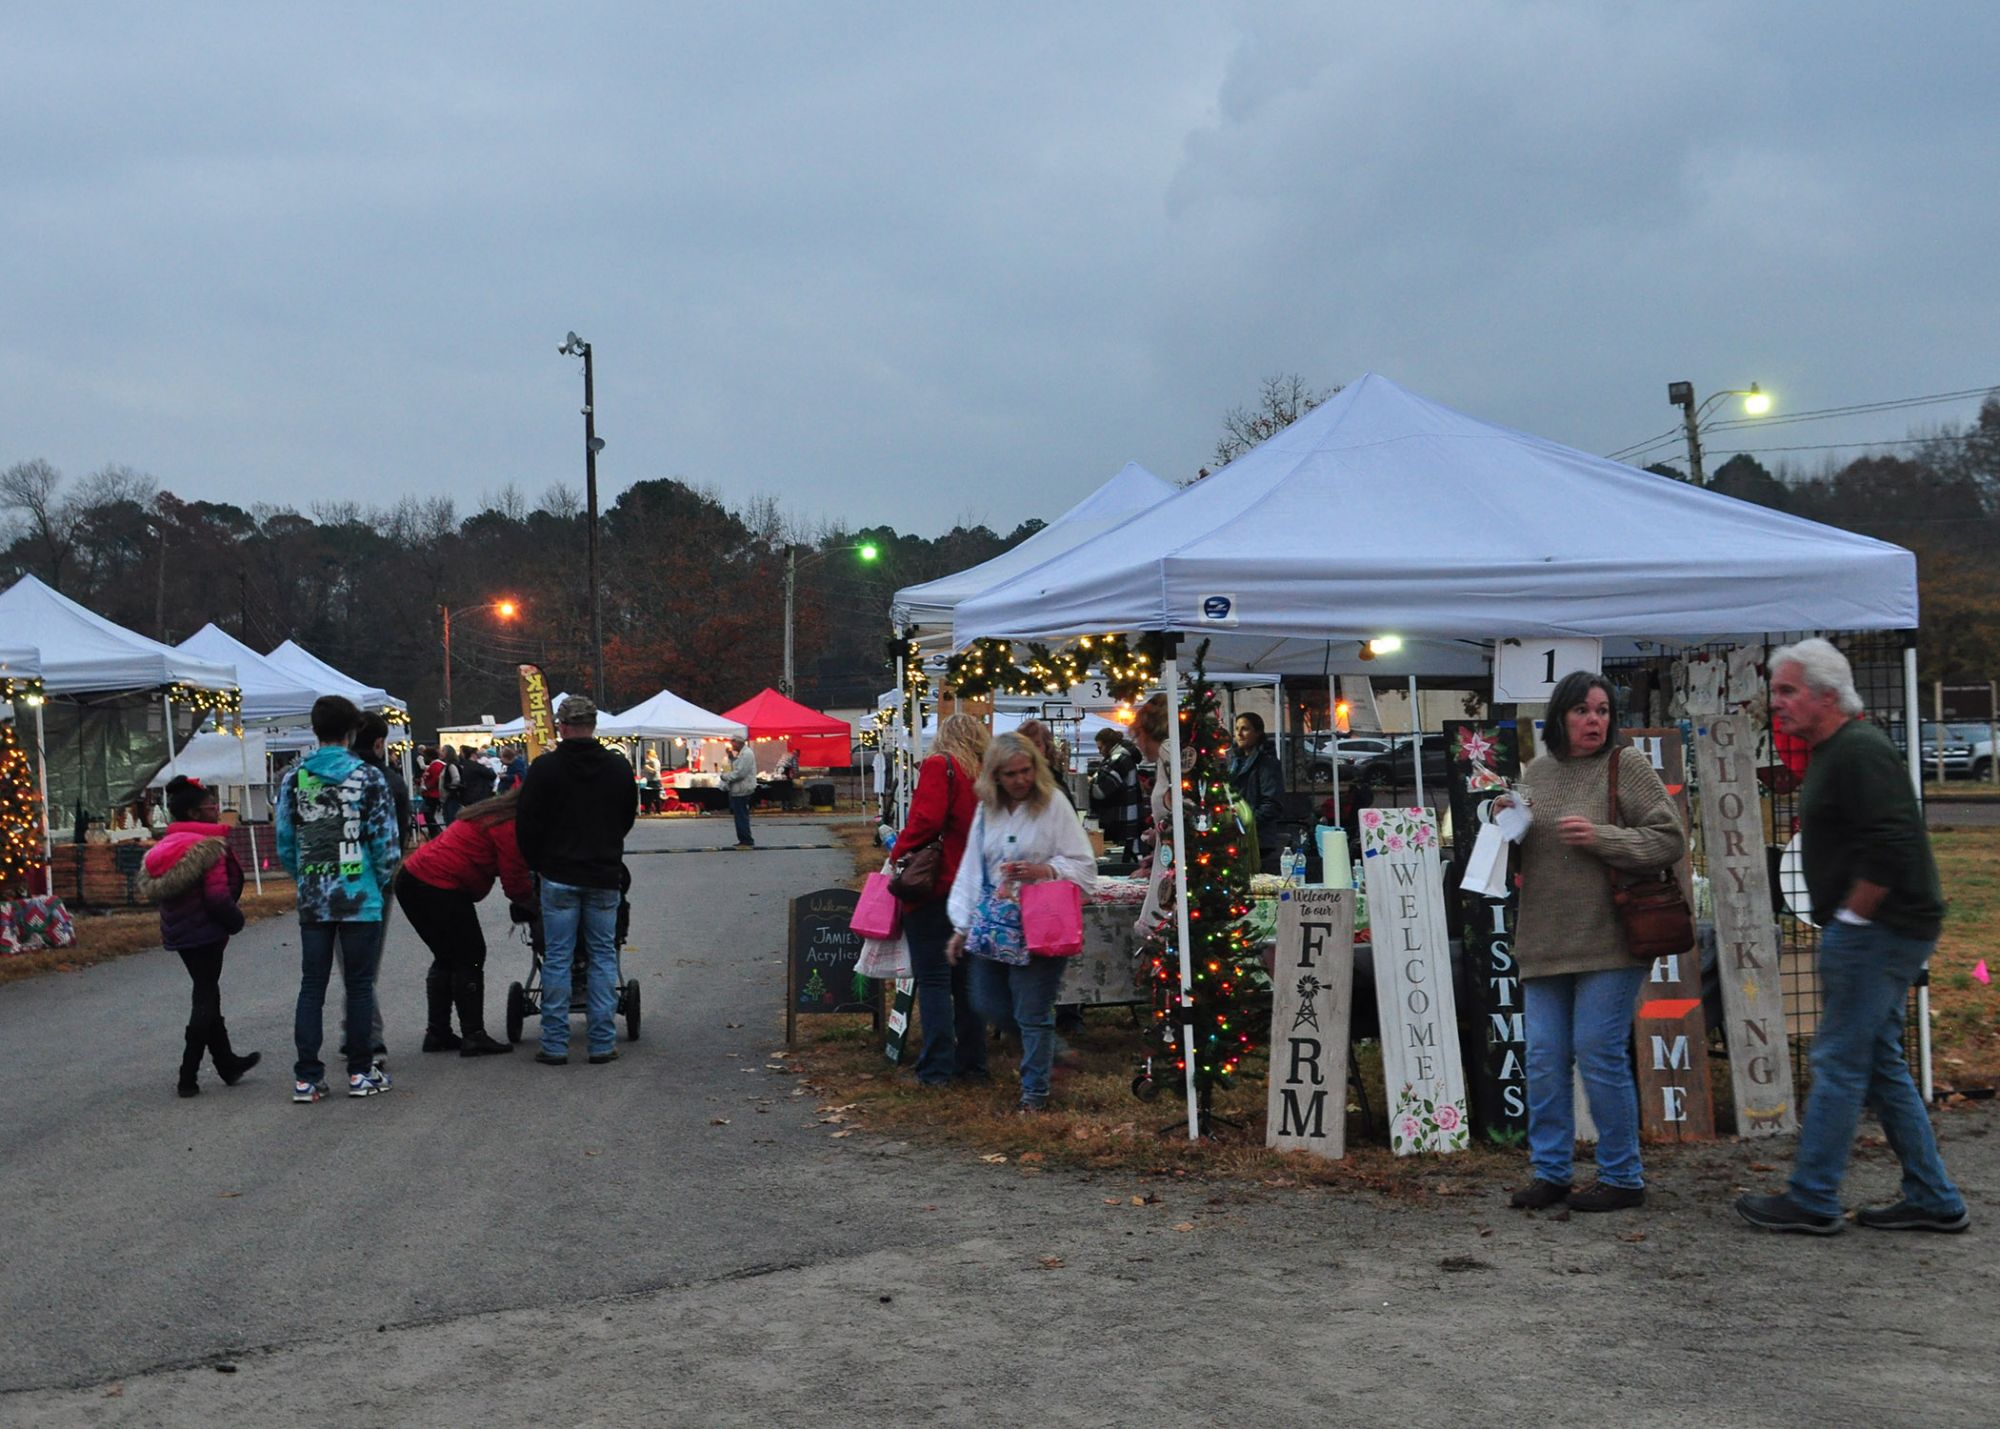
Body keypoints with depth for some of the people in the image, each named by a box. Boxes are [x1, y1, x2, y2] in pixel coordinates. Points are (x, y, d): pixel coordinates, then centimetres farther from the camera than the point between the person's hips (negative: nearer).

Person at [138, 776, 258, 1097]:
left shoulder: (165, 845, 8)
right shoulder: (209, 845, -17)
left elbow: (155, 890, 11)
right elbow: (218, 897, -24)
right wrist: (236, 920, -6)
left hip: (178, 933, 8)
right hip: (206, 932, -8)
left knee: (207, 994, 19)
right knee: (206, 999, 1)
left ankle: (228, 1064, 30)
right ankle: (187, 1077, -1)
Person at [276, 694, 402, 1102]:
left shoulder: (294, 779, 3)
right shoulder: (368, 777, -6)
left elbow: (285, 843, 5)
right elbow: (385, 840, -6)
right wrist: (381, 881, 11)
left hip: (313, 900, 3)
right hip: (361, 899, -3)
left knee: (311, 986, 7)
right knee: (360, 985, 6)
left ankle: (306, 1077, 6)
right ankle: (360, 1072, 10)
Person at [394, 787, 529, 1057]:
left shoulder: (494, 813, 19)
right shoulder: (510, 829, -12)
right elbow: (515, 884, -10)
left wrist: (525, 898, 17)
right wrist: (535, 903, 8)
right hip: (439, 890, -10)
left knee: (448, 958, 19)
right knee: (470, 958, 0)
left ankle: (437, 1033, 22)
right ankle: (473, 1036, 2)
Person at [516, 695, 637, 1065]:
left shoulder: (545, 768, -7)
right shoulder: (619, 766, 2)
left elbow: (527, 825, -4)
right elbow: (629, 816, 13)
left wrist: (538, 863, 12)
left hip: (559, 877, -2)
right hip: (604, 876, 2)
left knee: (558, 959, 3)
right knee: (603, 957, 8)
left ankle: (555, 1045, 5)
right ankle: (603, 1043, 6)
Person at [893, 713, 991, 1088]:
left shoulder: (939, 766, -9)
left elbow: (926, 820, -20)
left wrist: (901, 849, -7)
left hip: (935, 888, -6)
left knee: (933, 980, -2)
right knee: (966, 978, 14)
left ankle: (937, 1068, -2)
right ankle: (972, 1062, 18)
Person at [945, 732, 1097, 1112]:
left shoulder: (1054, 806, -8)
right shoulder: (987, 810, 7)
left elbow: (1083, 866, -8)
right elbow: (971, 869, 13)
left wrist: (1044, 871, -25)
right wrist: (962, 927, 12)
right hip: (992, 924, 6)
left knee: (1033, 1014, 0)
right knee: (987, 1005, 12)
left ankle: (1034, 1090, 15)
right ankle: (1041, 1046, 37)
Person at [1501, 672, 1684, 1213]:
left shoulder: (1627, 765, -2)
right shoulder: (1536, 772, 14)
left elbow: (1670, 839, -7)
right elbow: (1517, 855, 24)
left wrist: (1600, 837, -16)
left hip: (1607, 941, -6)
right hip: (1544, 941, 6)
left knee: (1600, 1055, -4)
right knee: (1545, 1058, 7)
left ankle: (1622, 1177, 9)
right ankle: (1550, 1172, 17)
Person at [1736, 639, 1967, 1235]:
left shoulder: (1859, 751, -16)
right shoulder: (1833, 751, 17)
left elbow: (1893, 846, -26)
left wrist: (1850, 917, -18)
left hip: (1876, 932, -11)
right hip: (1874, 933, 11)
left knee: (1839, 1062, -5)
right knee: (1879, 1063, 14)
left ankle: (1812, 1202, 1)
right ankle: (1933, 1200, 19)